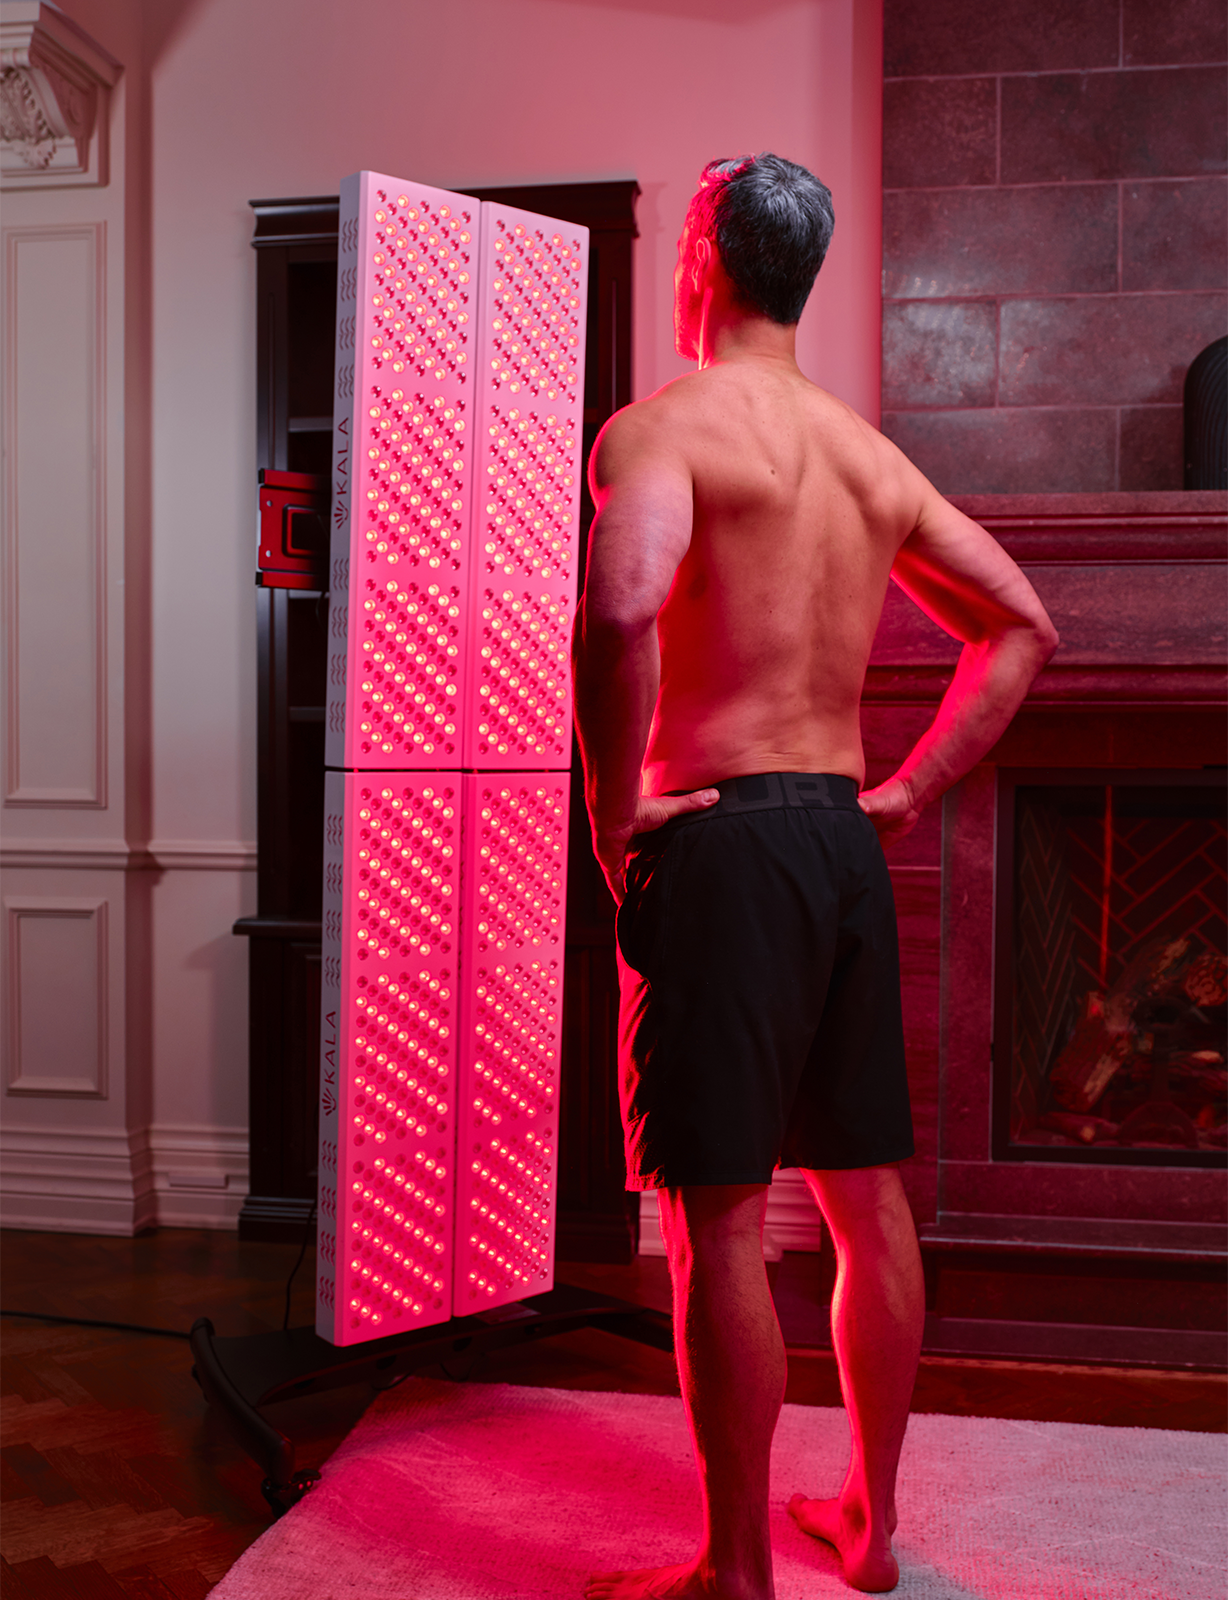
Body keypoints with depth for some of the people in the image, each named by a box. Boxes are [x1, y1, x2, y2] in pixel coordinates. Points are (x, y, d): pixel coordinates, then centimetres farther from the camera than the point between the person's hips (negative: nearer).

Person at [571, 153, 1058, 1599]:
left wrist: (613, 812, -14)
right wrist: (911, 790, 15)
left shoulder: (664, 424, -7)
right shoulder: (875, 456, 15)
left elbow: (620, 612, -28)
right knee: (868, 1191, 15)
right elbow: (1024, 626, 18)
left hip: (720, 840, -7)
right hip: (848, 843, 8)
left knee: (717, 1214, 1)